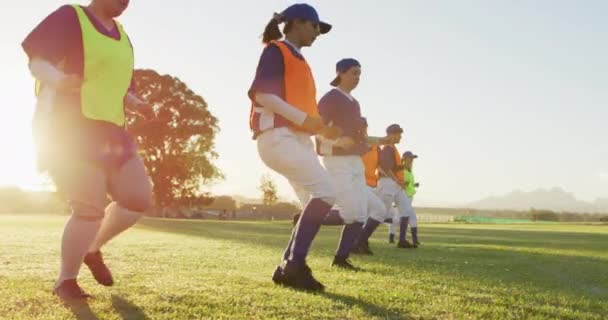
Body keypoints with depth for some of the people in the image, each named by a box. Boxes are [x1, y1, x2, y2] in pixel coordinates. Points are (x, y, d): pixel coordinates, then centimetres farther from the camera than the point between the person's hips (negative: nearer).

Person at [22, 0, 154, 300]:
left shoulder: (120, 34, 18)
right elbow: (36, 62, -14)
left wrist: (137, 105, 1)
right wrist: (58, 79, -36)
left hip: (108, 132, 8)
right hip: (67, 130, -7)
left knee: (139, 199, -2)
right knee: (91, 209, -14)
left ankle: (93, 249, 21)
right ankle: (65, 280, 6)